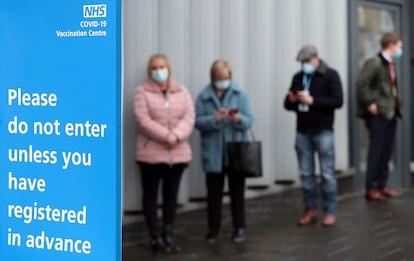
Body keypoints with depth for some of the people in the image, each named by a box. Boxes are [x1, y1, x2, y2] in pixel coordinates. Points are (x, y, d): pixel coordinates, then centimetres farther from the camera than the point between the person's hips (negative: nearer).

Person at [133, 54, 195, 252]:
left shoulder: (182, 92, 10)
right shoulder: (142, 92, -1)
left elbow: (189, 117, -1)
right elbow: (143, 120, -13)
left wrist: (176, 135, -19)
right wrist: (165, 136, -21)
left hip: (178, 153, 3)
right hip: (151, 153, -3)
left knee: (171, 195, 9)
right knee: (150, 195, 1)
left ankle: (168, 235, 17)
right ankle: (156, 237, 8)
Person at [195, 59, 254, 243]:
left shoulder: (239, 94, 0)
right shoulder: (204, 97, 0)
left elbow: (249, 120, -5)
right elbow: (198, 121, -7)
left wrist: (238, 119, -25)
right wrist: (214, 118, -23)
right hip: (213, 154, 0)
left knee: (237, 191, 8)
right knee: (214, 192, 5)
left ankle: (239, 228, 19)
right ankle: (213, 229, 16)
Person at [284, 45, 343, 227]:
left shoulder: (330, 75, -4)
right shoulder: (298, 77, 11)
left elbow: (338, 101, -13)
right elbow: (288, 104, 14)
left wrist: (312, 100, -20)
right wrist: (292, 100, -10)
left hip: (323, 131, -5)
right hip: (302, 132, 5)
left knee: (327, 173, -1)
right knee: (306, 173, 8)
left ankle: (330, 211, 6)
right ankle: (310, 210, 17)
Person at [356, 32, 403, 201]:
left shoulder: (390, 64, 16)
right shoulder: (374, 63, -12)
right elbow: (362, 83, -20)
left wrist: (397, 106, 10)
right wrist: (370, 104, -20)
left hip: (390, 113, 9)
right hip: (378, 114, -9)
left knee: (386, 152, 11)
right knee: (376, 152, -5)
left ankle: (382, 186, 19)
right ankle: (371, 189, 0)